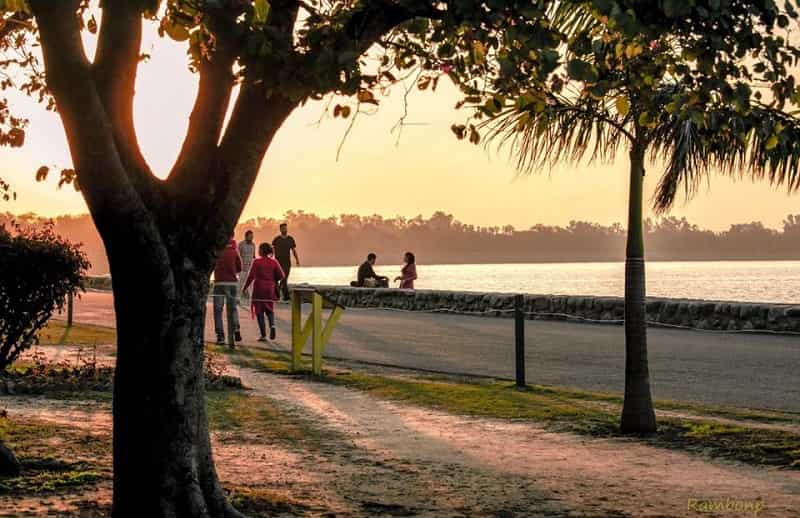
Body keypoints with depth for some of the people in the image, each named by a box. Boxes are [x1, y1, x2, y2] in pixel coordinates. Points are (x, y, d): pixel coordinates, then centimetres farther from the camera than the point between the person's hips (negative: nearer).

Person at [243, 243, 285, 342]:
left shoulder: (257, 262, -9)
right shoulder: (274, 262, 1)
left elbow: (251, 276, -12)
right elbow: (281, 276, -2)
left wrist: (245, 288, -3)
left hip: (259, 289, -3)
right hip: (270, 289, 3)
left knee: (259, 311, 6)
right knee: (269, 309, 19)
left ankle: (263, 335, 1)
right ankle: (272, 325, -10)